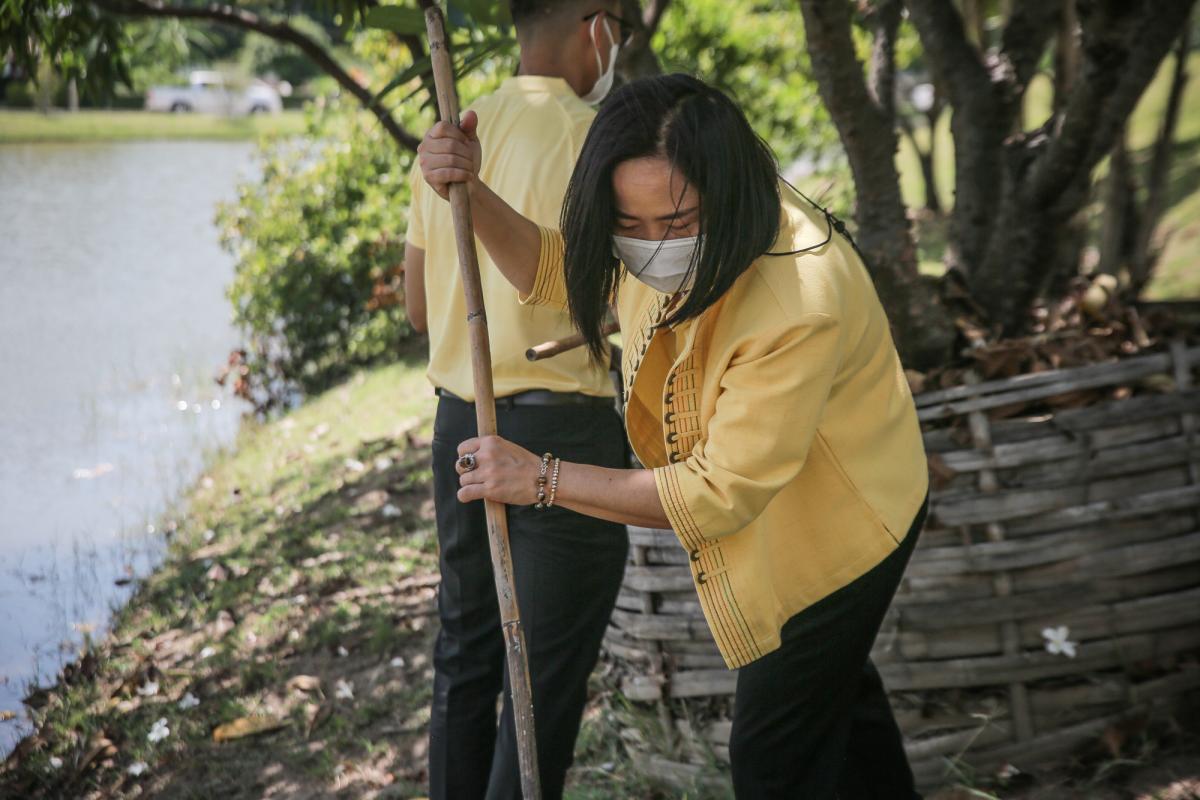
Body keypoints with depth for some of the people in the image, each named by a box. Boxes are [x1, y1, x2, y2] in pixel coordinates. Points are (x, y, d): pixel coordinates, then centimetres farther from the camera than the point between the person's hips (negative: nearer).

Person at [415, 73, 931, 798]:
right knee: (835, 684, 31)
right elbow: (552, 269, -1)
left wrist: (541, 479, -34)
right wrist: (471, 193, -21)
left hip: (835, 530, -8)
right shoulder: (662, 238, -19)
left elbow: (723, 495, -36)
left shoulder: (799, 307, -42)